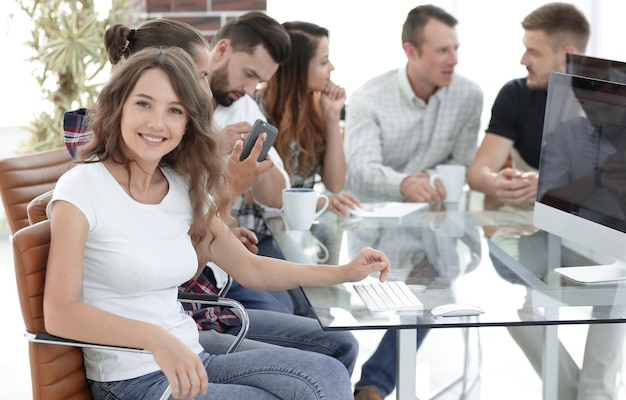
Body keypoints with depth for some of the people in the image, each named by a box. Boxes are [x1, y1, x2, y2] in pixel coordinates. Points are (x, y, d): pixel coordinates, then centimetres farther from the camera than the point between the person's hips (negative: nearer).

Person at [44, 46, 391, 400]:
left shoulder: (186, 188, 7)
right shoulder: (82, 188, -12)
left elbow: (250, 268, 17)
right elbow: (59, 313, -20)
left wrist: (344, 272, 8)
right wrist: (155, 338, -34)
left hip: (189, 362, 6)